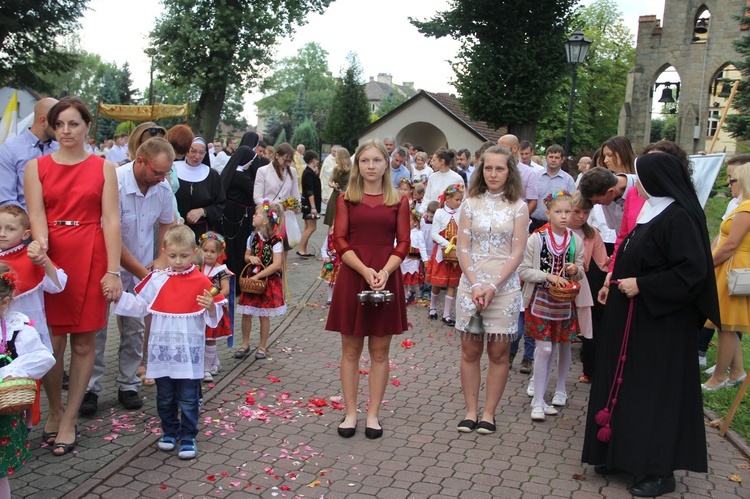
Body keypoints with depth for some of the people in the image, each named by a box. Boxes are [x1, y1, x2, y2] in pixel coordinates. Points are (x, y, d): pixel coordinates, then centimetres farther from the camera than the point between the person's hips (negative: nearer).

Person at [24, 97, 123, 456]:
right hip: (51, 259, 0)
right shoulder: (36, 167, 7)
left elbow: (111, 220, -1)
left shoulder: (103, 168, 5)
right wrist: (41, 246, -25)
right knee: (52, 342, 1)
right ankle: (54, 410, 24)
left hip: (91, 260, 0)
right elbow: (36, 214, -3)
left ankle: (69, 420, 16)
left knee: (83, 343, 4)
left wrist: (113, 271, -9)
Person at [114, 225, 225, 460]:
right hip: (162, 351, 3)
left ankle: (188, 436, 19)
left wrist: (211, 306, -25)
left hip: (189, 354, -3)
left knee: (188, 399, 5)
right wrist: (119, 296, -1)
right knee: (165, 397, 16)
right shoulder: (157, 280, 2)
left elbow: (214, 318, -4)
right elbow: (139, 307, 9)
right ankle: (169, 431, 33)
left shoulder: (201, 281, -6)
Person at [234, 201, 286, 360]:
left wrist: (257, 276, -19)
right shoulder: (253, 238, 4)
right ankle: (245, 344, 22)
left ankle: (262, 346, 20)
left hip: (268, 282, -5)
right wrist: (250, 258, -7)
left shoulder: (275, 241, -15)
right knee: (246, 314, 7)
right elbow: (246, 256, 18)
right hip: (251, 281, 5)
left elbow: (276, 265, -20)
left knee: (264, 316, 6)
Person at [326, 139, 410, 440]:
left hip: (387, 279, 0)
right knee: (350, 350, 7)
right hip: (352, 277, 0)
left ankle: (373, 414, 18)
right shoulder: (346, 200, 5)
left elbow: (403, 244, 1)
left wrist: (384, 272, -16)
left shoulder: (398, 202, 6)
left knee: (380, 352, 7)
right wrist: (365, 271, -16)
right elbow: (340, 241, -3)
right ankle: (350, 413, 18)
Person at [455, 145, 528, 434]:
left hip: (504, 286, -1)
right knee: (470, 351, 5)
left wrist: (493, 286, -12)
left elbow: (518, 252, -3)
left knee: (498, 353, 4)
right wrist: (475, 284, -10)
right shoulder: (471, 203, 6)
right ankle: (471, 411, 15)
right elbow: (462, 248, 1)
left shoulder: (518, 206, 2)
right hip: (471, 284, 1)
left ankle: (489, 413, 14)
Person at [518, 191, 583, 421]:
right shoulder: (537, 238, -9)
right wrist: (548, 276, -22)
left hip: (565, 301, 4)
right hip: (541, 300, -4)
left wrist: (575, 270, -11)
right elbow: (523, 271, -11)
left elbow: (581, 272, 12)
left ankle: (560, 389, 35)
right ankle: (538, 402, 1)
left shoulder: (576, 240, 2)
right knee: (545, 349, -6)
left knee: (564, 345, 14)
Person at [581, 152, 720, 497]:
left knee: (655, 390, -2)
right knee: (625, 384, 12)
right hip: (634, 318, 10)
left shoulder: (679, 218, -17)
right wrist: (621, 279, 13)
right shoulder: (653, 213, 12)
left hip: (661, 323, -9)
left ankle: (659, 470, 9)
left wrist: (642, 285, -21)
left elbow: (693, 270, -24)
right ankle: (623, 453, 23)